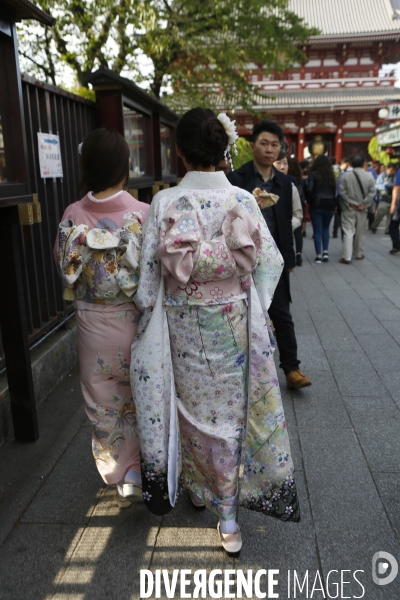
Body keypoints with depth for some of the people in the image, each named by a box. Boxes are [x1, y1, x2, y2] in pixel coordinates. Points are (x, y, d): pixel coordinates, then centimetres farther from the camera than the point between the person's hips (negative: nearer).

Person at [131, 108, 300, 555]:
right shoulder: (243, 200, -8)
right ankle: (228, 514, 23)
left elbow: (153, 270, -10)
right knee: (230, 410, 13)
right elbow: (265, 259, -4)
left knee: (194, 406, 19)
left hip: (184, 326, -1)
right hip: (234, 322, 1)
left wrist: (150, 314, 3)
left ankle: (200, 487, 39)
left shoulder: (165, 202, -12)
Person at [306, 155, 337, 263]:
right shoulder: (331, 175, 3)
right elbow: (335, 190, 1)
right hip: (330, 205, 3)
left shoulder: (313, 174, -7)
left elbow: (309, 190, -11)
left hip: (317, 205, -3)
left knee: (317, 230, 3)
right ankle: (325, 251, 8)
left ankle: (319, 255, 0)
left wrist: (310, 201, 4)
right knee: (326, 228, 19)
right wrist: (334, 204, 6)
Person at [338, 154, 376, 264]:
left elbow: (342, 192, -11)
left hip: (349, 209, -2)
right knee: (360, 232, 15)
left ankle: (347, 257, -10)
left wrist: (351, 203, -7)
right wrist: (363, 204, -6)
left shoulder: (346, 176, -7)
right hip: (362, 209, 2)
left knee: (348, 232, -3)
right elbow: (372, 192, -5)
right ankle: (359, 254, 27)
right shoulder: (369, 176, -1)